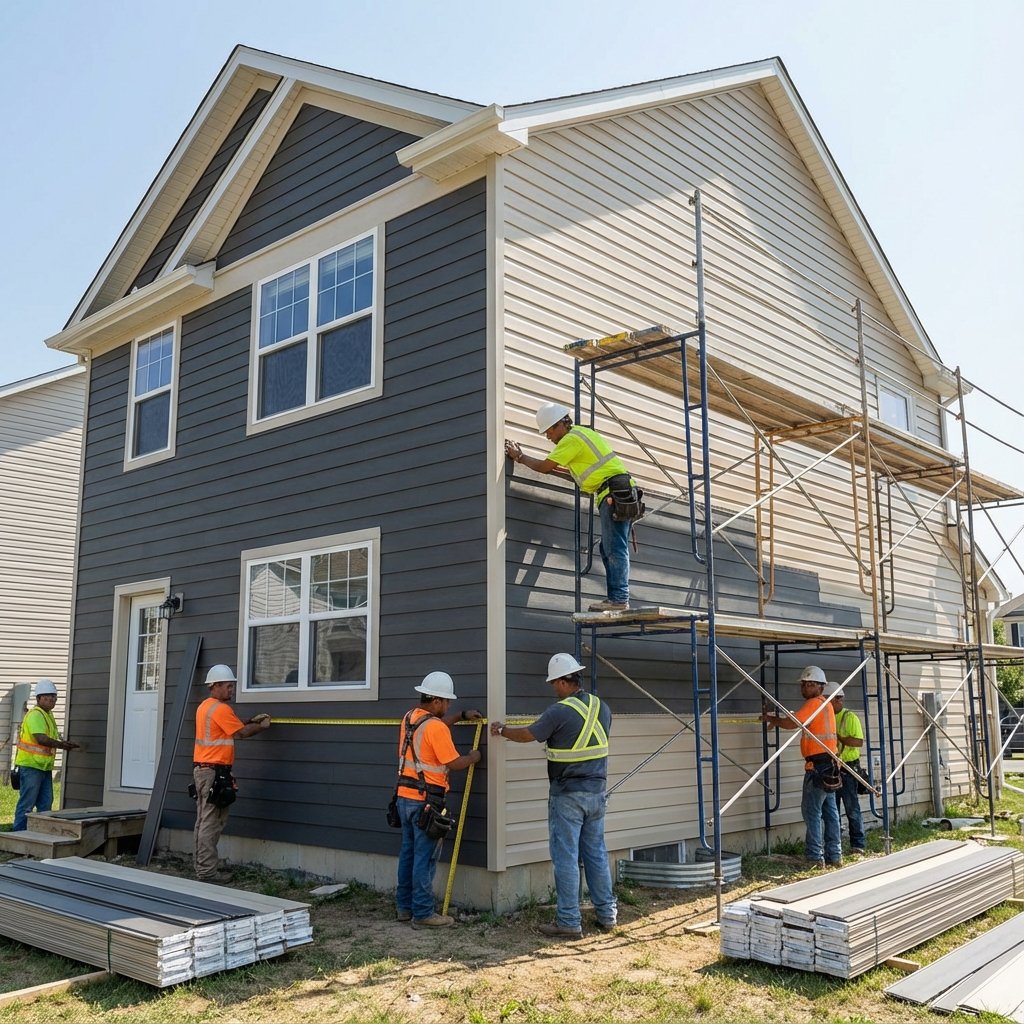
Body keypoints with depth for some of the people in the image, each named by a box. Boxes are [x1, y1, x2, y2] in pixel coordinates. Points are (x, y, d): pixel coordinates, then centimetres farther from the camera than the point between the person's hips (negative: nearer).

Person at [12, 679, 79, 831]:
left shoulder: (48, 715, 16)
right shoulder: (35, 714, -15)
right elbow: (41, 738, -27)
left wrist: (65, 743, 4)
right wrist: (62, 745, -22)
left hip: (45, 766, 10)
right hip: (31, 765, -9)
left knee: (45, 803, 12)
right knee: (26, 803, -4)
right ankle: (18, 833, 3)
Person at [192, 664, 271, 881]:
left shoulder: (204, 706, 16)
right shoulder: (220, 709, -15)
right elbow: (241, 733, -10)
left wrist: (252, 721, 17)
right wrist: (262, 726, 4)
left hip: (201, 768, 10)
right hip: (214, 771, -10)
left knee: (204, 821, 13)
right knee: (212, 823, -8)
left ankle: (202, 867, 18)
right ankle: (207, 872, -6)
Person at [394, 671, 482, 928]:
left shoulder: (410, 717, 9)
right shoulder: (436, 728, -18)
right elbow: (454, 763, -14)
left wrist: (462, 715, 25)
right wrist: (473, 757, 4)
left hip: (404, 796, 9)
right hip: (425, 801, -9)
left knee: (408, 853, 16)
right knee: (425, 858, -2)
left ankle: (404, 907, 25)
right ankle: (423, 914, 3)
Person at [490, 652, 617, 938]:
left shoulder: (559, 712, -16)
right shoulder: (601, 707, 5)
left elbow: (528, 735, -5)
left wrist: (502, 729, 13)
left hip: (567, 796, -6)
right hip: (597, 792, 7)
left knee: (566, 858, 0)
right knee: (596, 853, 15)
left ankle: (569, 922, 4)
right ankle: (607, 914, 20)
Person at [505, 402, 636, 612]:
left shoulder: (571, 439, -7)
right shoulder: (583, 433, 23)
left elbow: (543, 467, -5)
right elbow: (579, 472, 32)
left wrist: (519, 457, 9)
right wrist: (553, 468, 28)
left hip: (614, 492, -10)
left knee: (615, 550, -11)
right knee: (609, 550, 9)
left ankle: (619, 599, -13)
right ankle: (617, 598, 7)